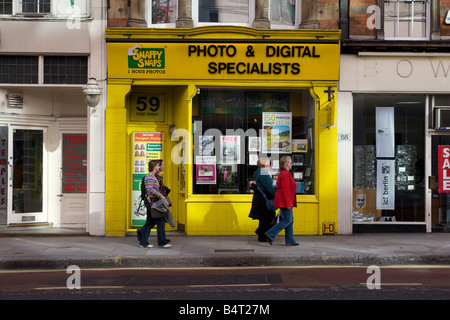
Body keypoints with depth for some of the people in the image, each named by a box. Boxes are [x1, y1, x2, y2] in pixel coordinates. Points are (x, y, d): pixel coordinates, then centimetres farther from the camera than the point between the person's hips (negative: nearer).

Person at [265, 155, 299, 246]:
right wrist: (288, 203, -22)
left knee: (290, 220, 12)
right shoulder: (285, 174, -17)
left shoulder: (283, 174, 16)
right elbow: (285, 190, -21)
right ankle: (270, 234, -6)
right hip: (285, 202, -11)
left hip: (284, 202, 11)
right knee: (287, 220, -7)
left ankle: (290, 241, 15)